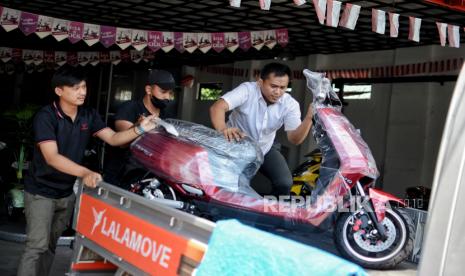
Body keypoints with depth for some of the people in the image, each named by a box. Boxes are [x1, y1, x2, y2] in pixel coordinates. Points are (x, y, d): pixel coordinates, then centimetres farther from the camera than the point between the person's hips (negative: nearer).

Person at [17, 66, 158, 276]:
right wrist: (85, 173, -42)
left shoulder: (89, 116, 0)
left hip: (66, 193, 6)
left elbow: (113, 138, -5)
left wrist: (139, 129, -24)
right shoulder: (46, 116, -20)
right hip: (41, 192, -6)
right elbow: (52, 158, -28)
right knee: (37, 247, -11)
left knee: (50, 245, 17)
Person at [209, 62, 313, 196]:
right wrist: (222, 129, -59)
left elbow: (294, 139, -21)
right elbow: (217, 107, -38)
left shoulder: (290, 104, -15)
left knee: (285, 183, -14)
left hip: (265, 149, 3)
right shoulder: (247, 89, -24)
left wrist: (308, 119, -41)